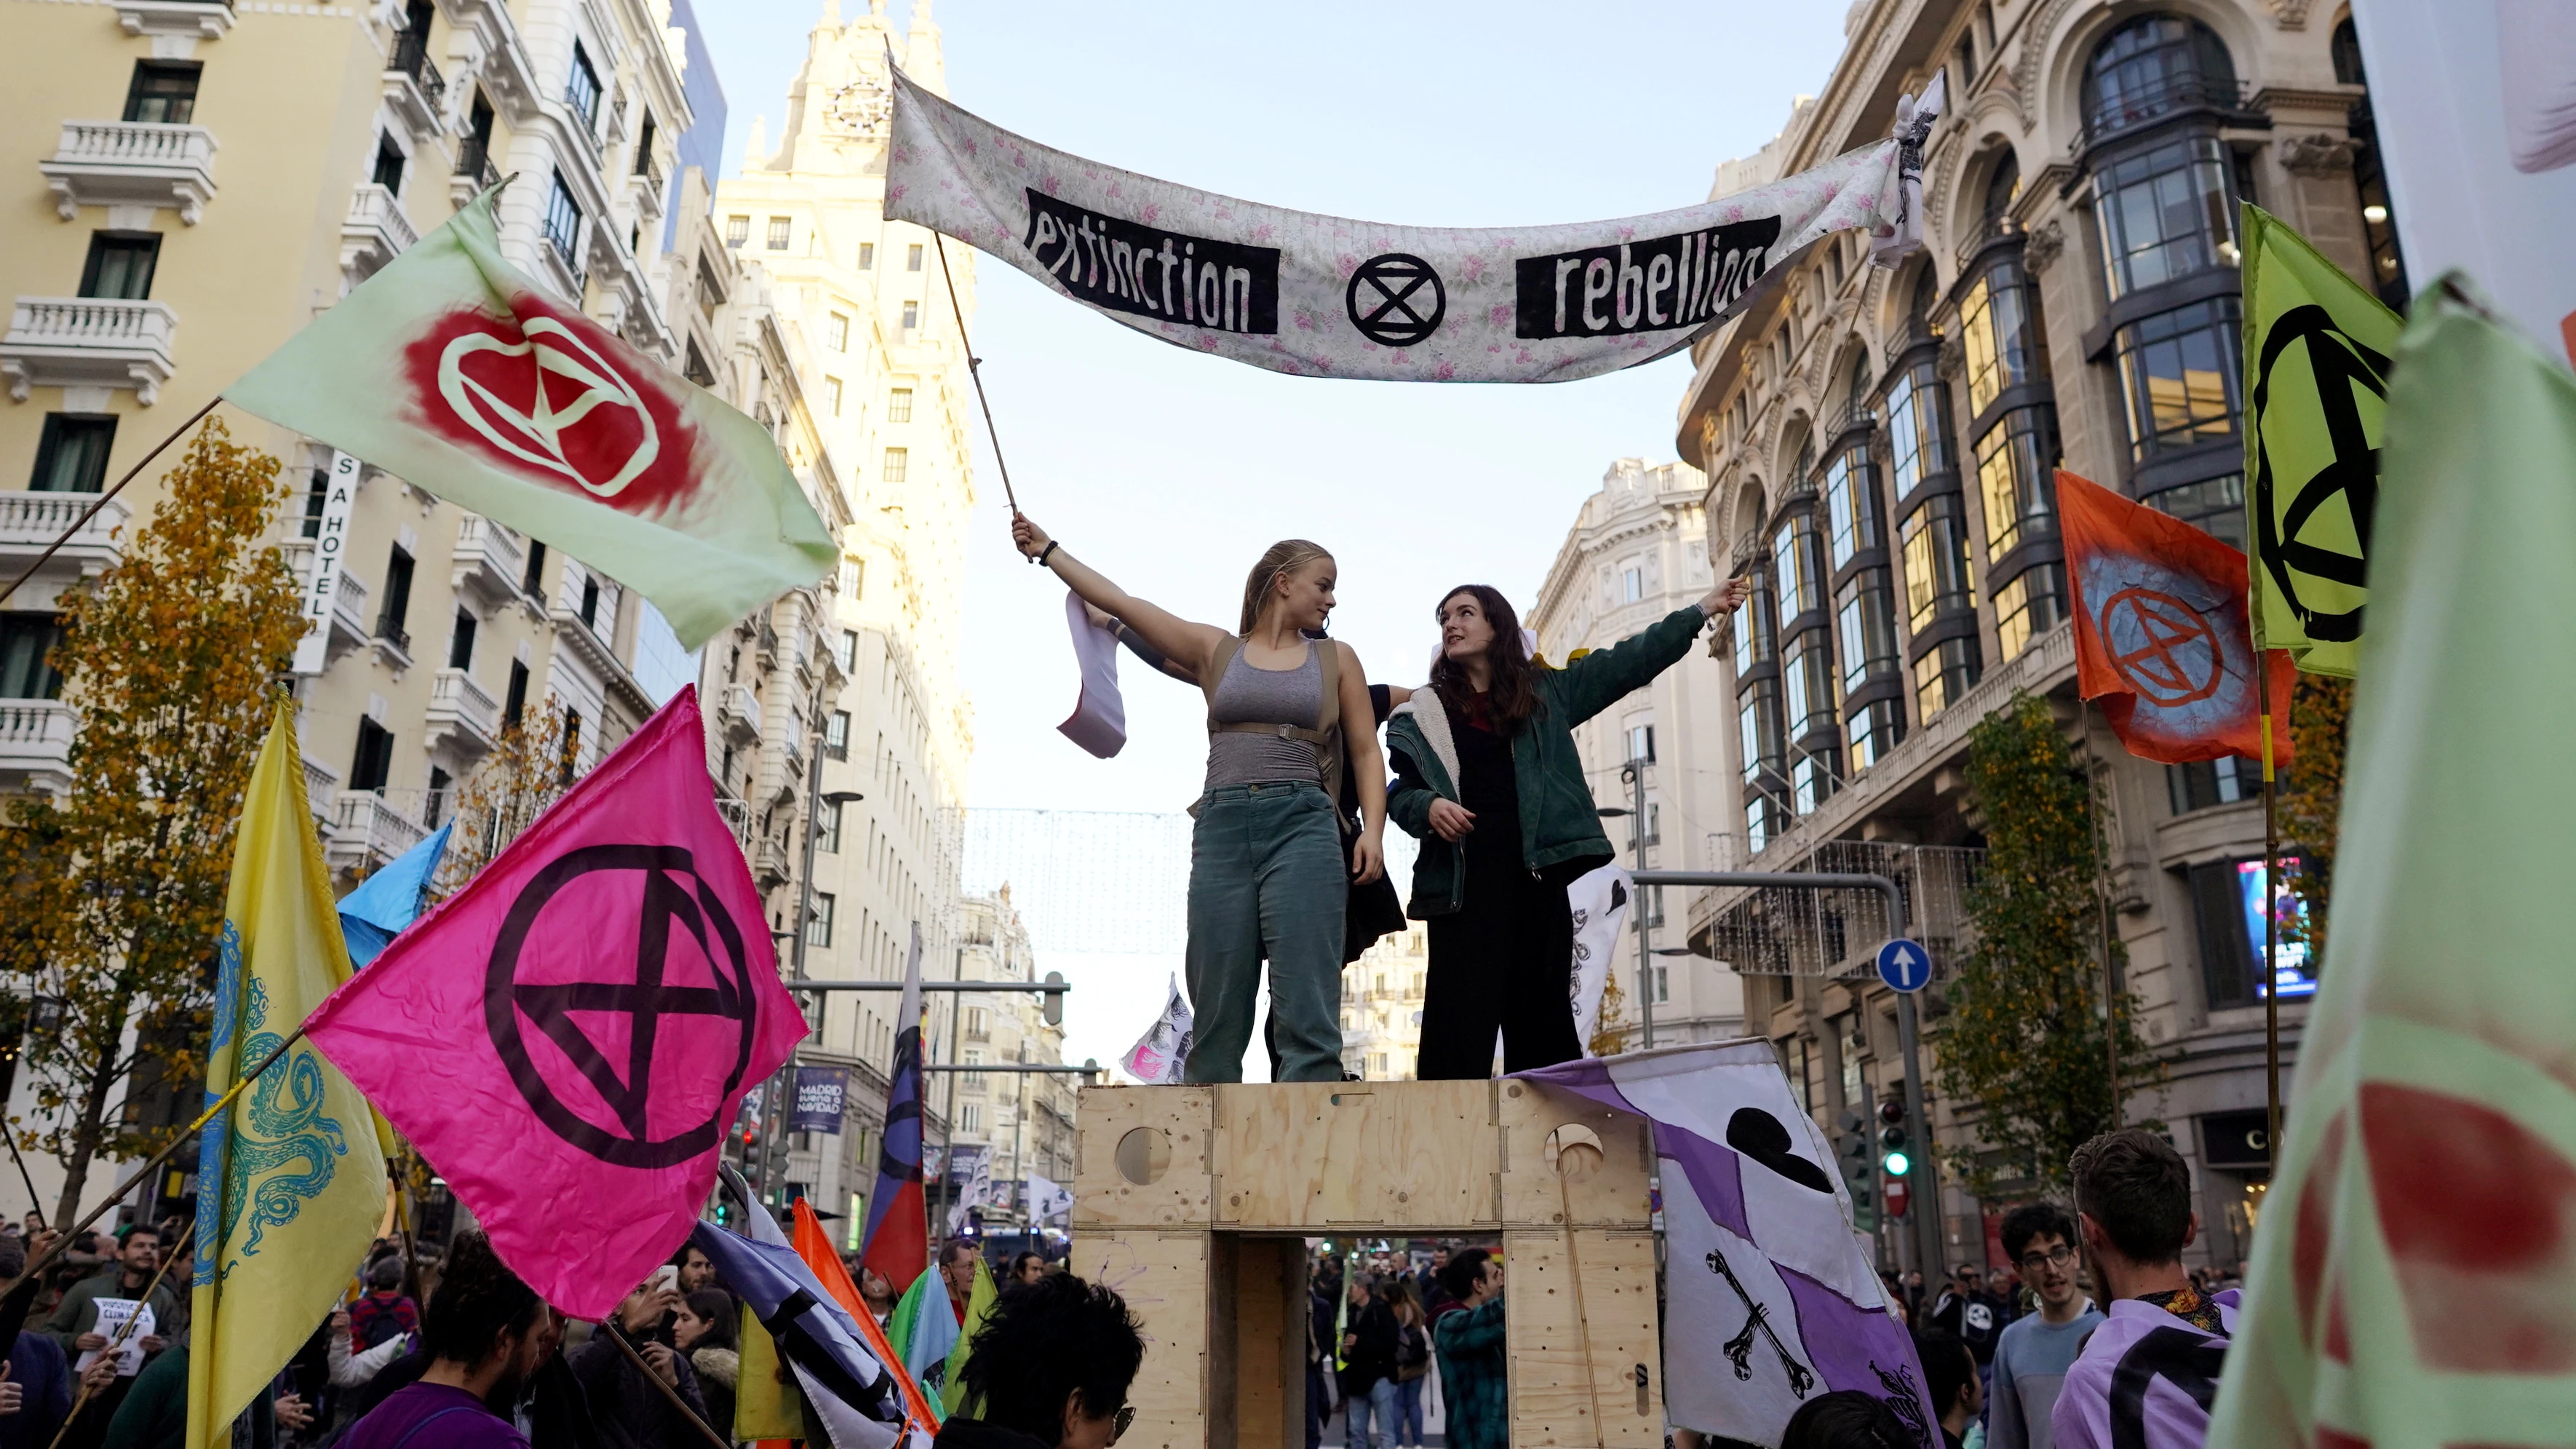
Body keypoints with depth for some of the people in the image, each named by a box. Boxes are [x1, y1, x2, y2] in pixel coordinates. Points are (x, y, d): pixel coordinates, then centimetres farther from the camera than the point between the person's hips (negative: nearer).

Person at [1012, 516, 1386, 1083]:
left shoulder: (1336, 659, 15)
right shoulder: (1214, 649, 15)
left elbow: (1366, 752, 11)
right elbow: (1121, 602, 16)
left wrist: (1373, 828, -4)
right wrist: (1048, 550, 20)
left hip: (1302, 827, -1)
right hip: (1223, 827, 1)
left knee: (1306, 1014, -11)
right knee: (1216, 1017, 1)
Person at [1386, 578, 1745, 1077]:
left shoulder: (1545, 690, 15)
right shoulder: (1425, 711, 12)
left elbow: (1626, 663, 14)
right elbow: (1400, 792, 9)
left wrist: (1699, 611, 13)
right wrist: (1429, 807, -13)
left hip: (1538, 872, 2)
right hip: (1463, 880, -2)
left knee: (1542, 1019, 7)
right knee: (1461, 1024, -8)